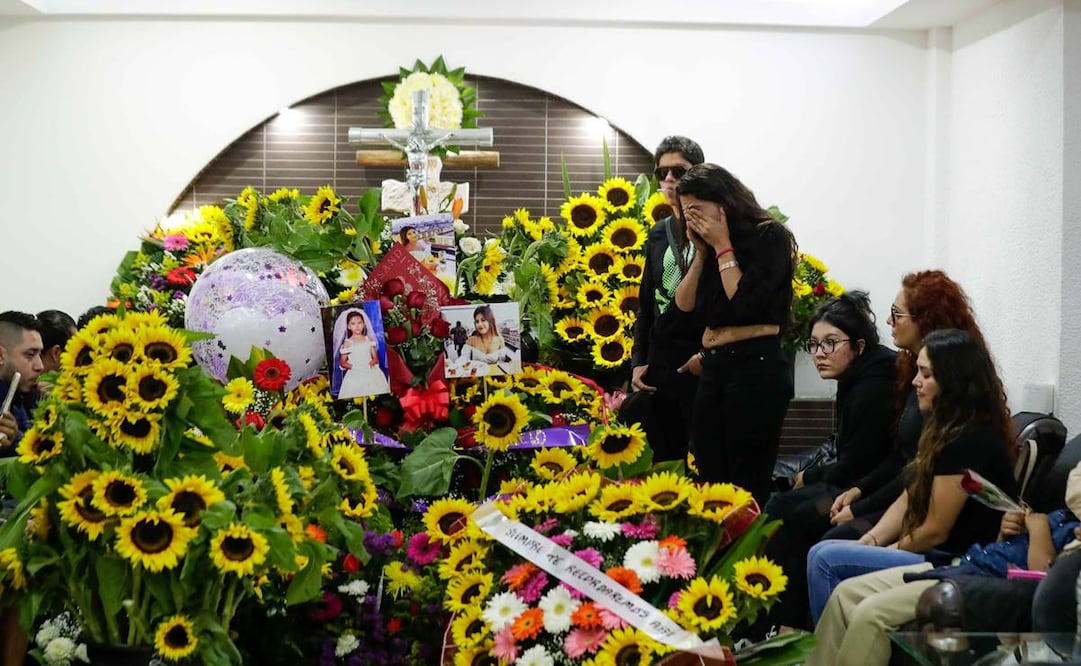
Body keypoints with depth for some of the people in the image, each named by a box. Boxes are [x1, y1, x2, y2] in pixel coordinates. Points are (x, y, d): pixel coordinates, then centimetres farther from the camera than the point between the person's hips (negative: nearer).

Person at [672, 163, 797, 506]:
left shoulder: (769, 236, -6)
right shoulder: (709, 245, 14)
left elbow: (745, 304, -16)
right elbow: (684, 306, 7)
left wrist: (723, 247, -9)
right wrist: (702, 250, 2)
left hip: (757, 368, -7)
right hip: (712, 370, 7)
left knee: (748, 486, -4)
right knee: (710, 482, 7)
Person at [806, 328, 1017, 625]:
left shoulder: (969, 441, -19)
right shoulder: (944, 428, 12)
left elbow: (935, 531, -17)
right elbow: (908, 499, 14)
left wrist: (890, 551, -2)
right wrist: (870, 541, 0)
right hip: (935, 555, 10)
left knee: (828, 561, -16)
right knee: (821, 553, 4)